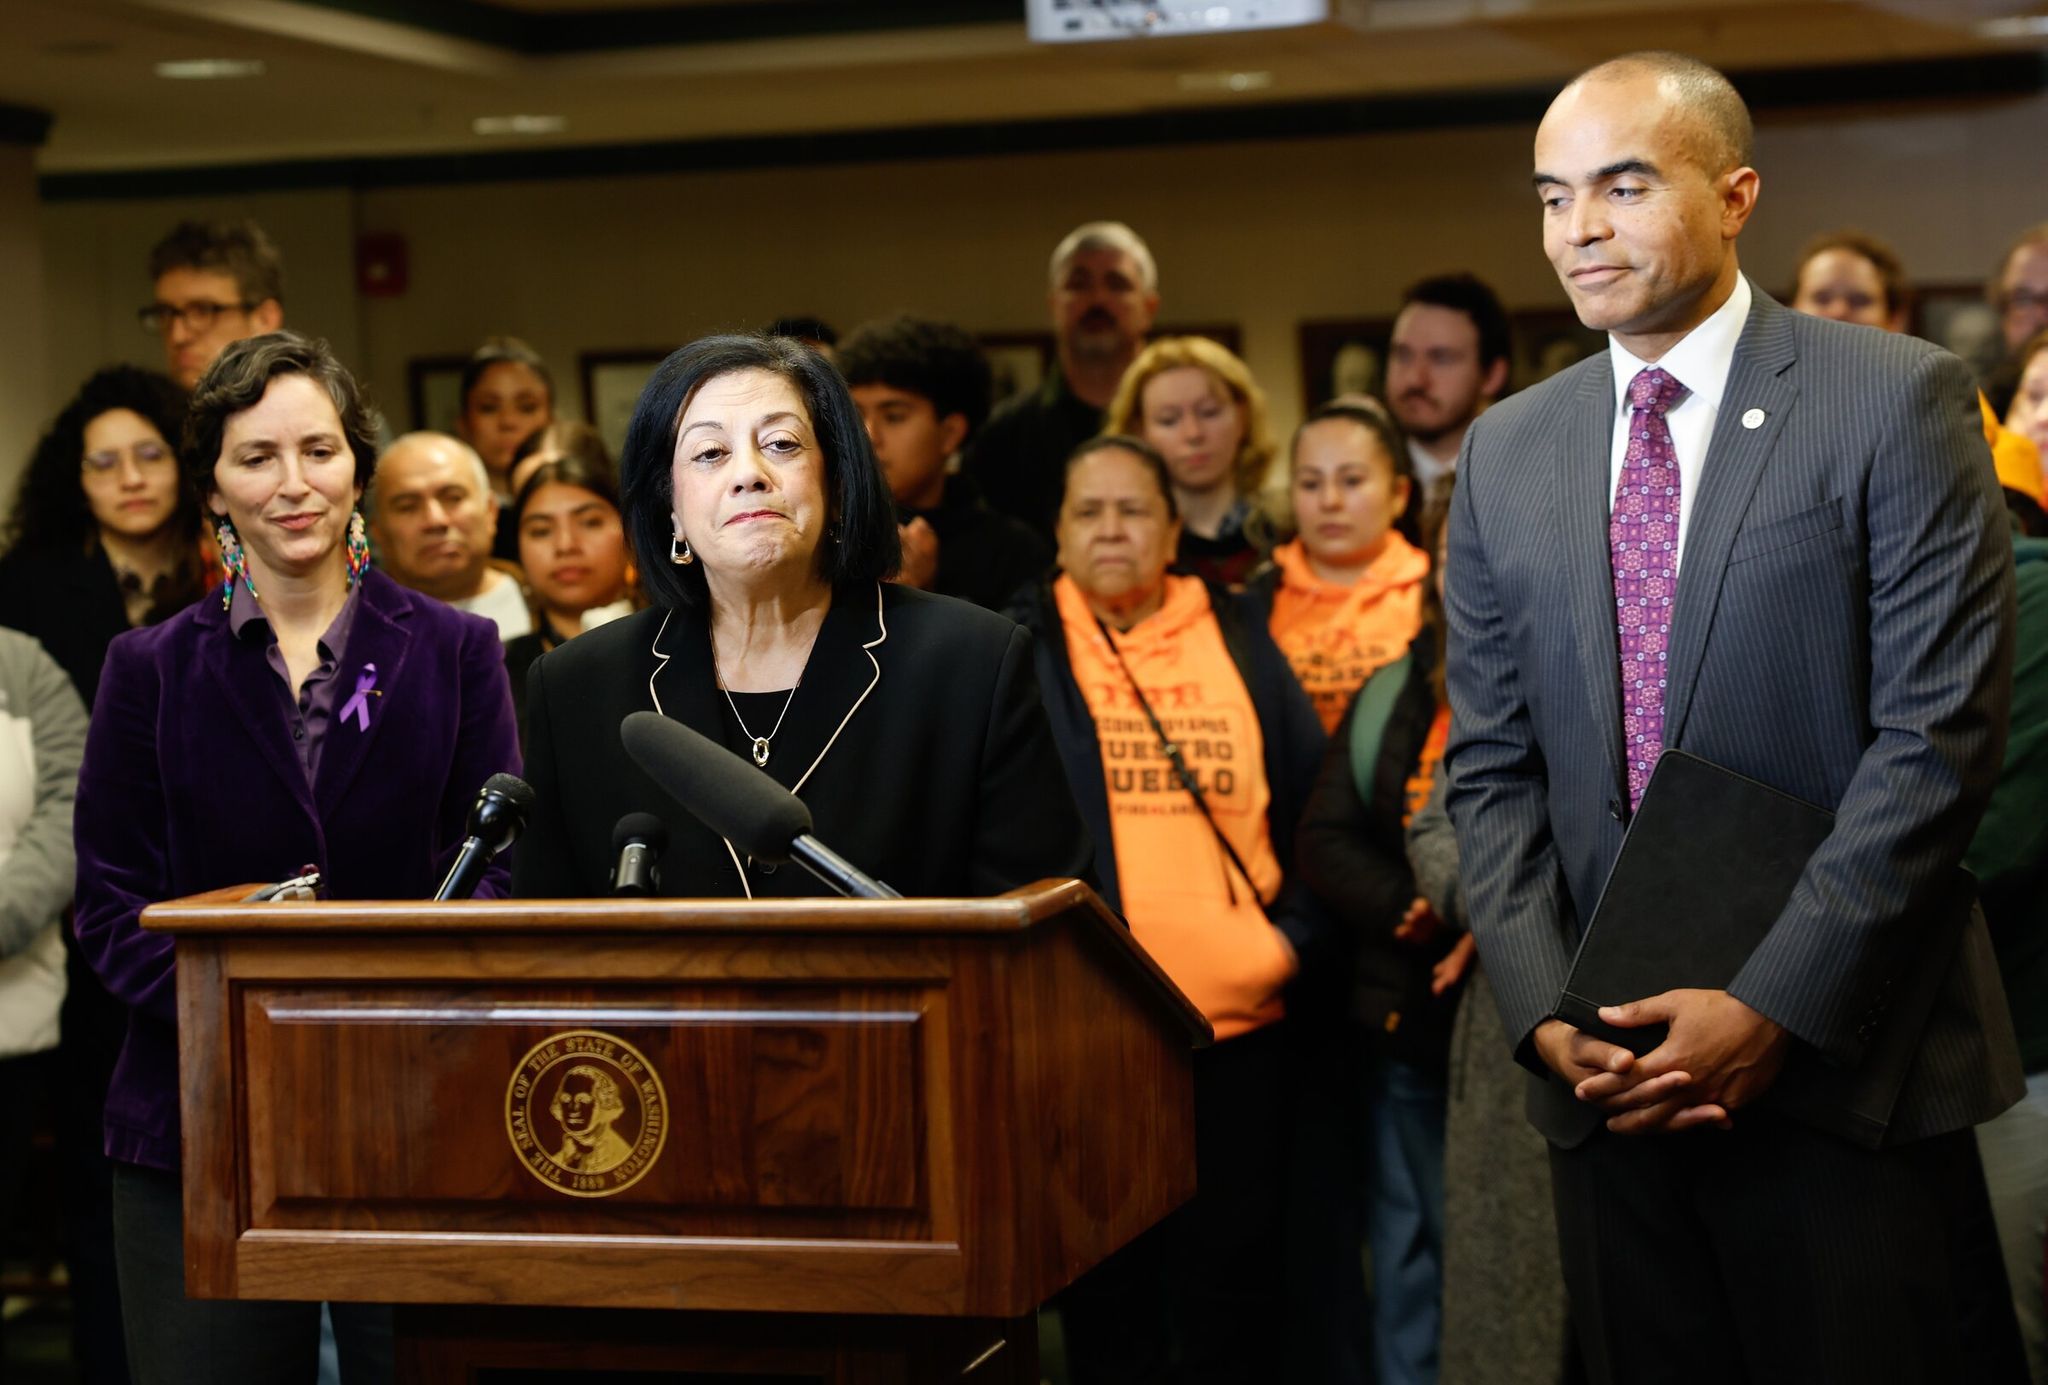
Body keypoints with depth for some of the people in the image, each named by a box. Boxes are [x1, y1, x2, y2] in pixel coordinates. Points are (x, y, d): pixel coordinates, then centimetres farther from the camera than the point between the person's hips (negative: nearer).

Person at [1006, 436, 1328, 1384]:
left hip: (1237, 1019, 2)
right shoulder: (1022, 648, 3)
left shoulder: (1237, 645, 9)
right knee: (1106, 1281, 7)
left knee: (1234, 1274, 8)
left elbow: (1313, 800, 11)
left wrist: (1297, 933, -1)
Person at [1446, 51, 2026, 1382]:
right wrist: (1545, 1014, -4)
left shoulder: (1898, 401, -4)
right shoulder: (1507, 453, 11)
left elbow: (1941, 734, -10)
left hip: (1843, 1063, -4)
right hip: (1609, 1073, 4)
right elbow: (1492, 767, 10)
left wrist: (1774, 1007, -15)